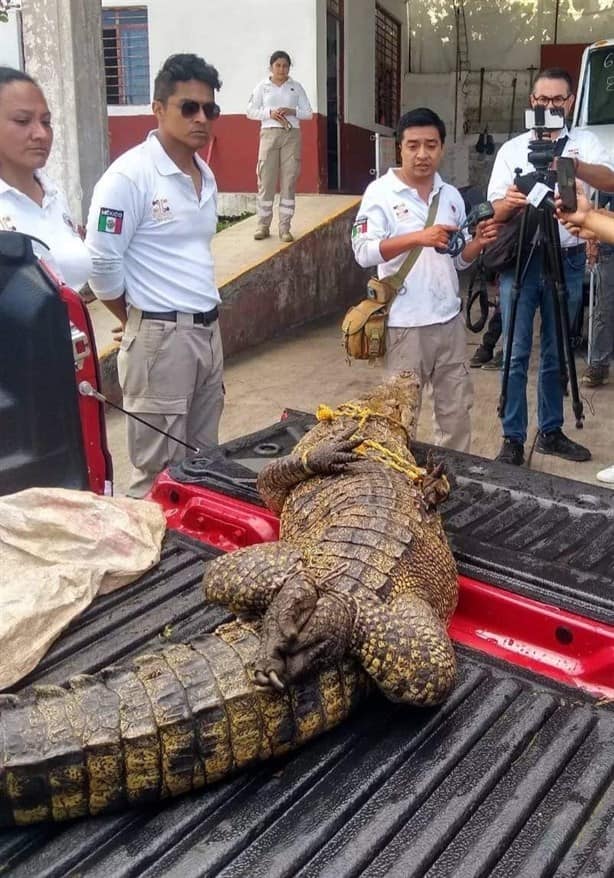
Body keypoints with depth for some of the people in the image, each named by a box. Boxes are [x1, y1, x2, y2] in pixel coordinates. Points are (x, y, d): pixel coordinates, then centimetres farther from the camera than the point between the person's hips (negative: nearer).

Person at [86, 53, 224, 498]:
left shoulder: (206, 175, 11)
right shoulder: (129, 175, -14)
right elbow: (100, 263, -14)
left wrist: (205, 319, 15)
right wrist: (139, 323, -2)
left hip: (209, 330, 8)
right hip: (160, 336, -8)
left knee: (204, 459, 16)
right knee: (159, 470, 0)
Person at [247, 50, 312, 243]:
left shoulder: (296, 86, 9)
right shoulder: (262, 86, 6)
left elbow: (308, 113, 7)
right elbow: (251, 111, 5)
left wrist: (292, 111, -12)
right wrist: (269, 113, -11)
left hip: (291, 135, 1)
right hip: (269, 134, -1)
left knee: (289, 181, -2)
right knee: (266, 180, -4)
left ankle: (284, 227, 1)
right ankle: (263, 225, 4)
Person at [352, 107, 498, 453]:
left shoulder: (452, 195, 10)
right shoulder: (381, 192, -7)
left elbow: (460, 259, 15)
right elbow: (363, 252, -19)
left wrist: (478, 243, -6)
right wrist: (417, 237, -29)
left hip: (450, 320, 6)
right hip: (405, 324, -5)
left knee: (457, 408, 15)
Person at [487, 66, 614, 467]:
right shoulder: (512, 149, 8)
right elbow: (496, 212, 2)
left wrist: (573, 165, -32)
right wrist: (510, 203, -21)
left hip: (568, 260, 1)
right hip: (521, 259, -1)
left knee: (556, 354, 10)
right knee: (517, 354, -2)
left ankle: (551, 432, 22)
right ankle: (513, 439, 5)